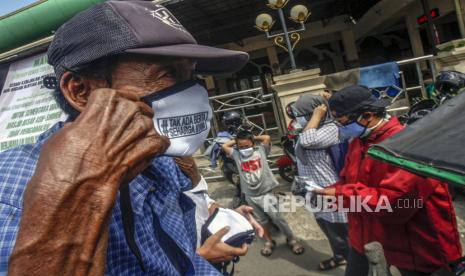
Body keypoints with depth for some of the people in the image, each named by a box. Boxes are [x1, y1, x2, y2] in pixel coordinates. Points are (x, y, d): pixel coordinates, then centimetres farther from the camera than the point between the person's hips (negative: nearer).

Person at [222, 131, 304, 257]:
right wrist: (236, 140, 8)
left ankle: (291, 240, 19)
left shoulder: (261, 151, -4)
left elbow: (267, 138, -9)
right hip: (250, 195, 3)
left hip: (265, 192, -3)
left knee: (277, 217, 0)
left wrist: (254, 137, 3)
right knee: (262, 220, 18)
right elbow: (224, 146, 6)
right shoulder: (237, 155, 2)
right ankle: (269, 242, 36)